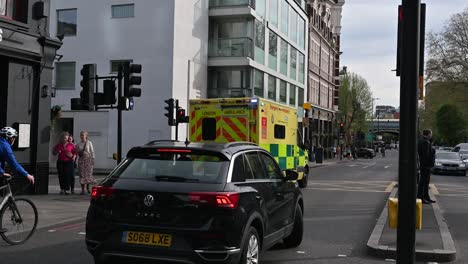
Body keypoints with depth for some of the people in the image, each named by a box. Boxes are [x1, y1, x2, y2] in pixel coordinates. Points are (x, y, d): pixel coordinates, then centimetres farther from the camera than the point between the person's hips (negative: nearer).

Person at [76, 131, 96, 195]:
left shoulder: (89, 143, 2)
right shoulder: (78, 144, 10)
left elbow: (92, 152, 1)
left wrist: (93, 159, -6)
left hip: (88, 159, -2)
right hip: (81, 160, 2)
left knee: (88, 173, -6)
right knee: (82, 174, -1)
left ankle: (88, 187, 16)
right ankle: (82, 190, 2)